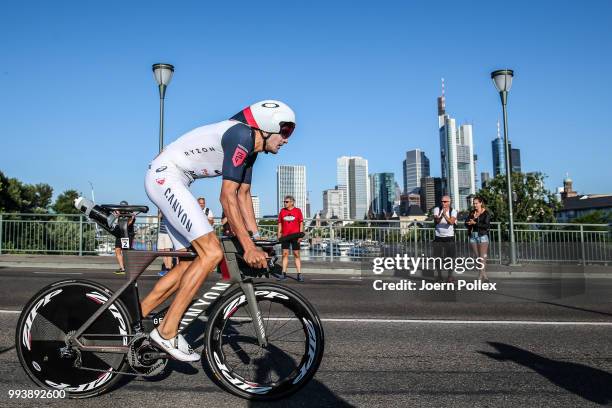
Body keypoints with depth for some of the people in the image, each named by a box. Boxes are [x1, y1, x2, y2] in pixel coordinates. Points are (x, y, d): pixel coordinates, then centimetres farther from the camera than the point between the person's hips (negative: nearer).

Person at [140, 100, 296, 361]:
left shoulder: (250, 148, 12)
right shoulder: (241, 135, -19)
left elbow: (243, 195, 15)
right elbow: (228, 197, -24)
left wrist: (257, 240, 12)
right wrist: (247, 246, -24)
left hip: (168, 181, 10)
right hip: (165, 176, -10)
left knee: (189, 264, 8)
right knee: (212, 253, -17)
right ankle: (167, 332, -12)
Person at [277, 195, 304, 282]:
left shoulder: (298, 211, 1)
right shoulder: (282, 211, 9)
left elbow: (301, 223, 1)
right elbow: (280, 223, 12)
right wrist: (279, 234, 4)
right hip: (285, 236, 3)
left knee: (296, 255, 1)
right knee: (285, 254, 3)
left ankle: (299, 274, 3)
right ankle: (284, 273, 8)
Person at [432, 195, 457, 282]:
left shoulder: (453, 211, -4)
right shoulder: (437, 209, 0)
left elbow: (451, 222, -21)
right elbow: (436, 221, -14)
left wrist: (445, 215, -37)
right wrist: (441, 216, -34)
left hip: (449, 237, -1)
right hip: (438, 237, 1)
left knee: (450, 258, 1)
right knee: (438, 258, 5)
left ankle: (450, 276, 12)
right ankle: (439, 275, 19)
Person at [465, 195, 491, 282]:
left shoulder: (486, 213, -2)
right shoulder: (472, 212, 13)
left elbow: (486, 225, -13)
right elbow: (466, 223, 6)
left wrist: (475, 223, -15)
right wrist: (474, 217, -11)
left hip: (482, 236, -5)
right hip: (473, 236, 5)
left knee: (483, 257, -8)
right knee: (478, 258, 5)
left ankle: (480, 277, -8)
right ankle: (485, 276, 12)